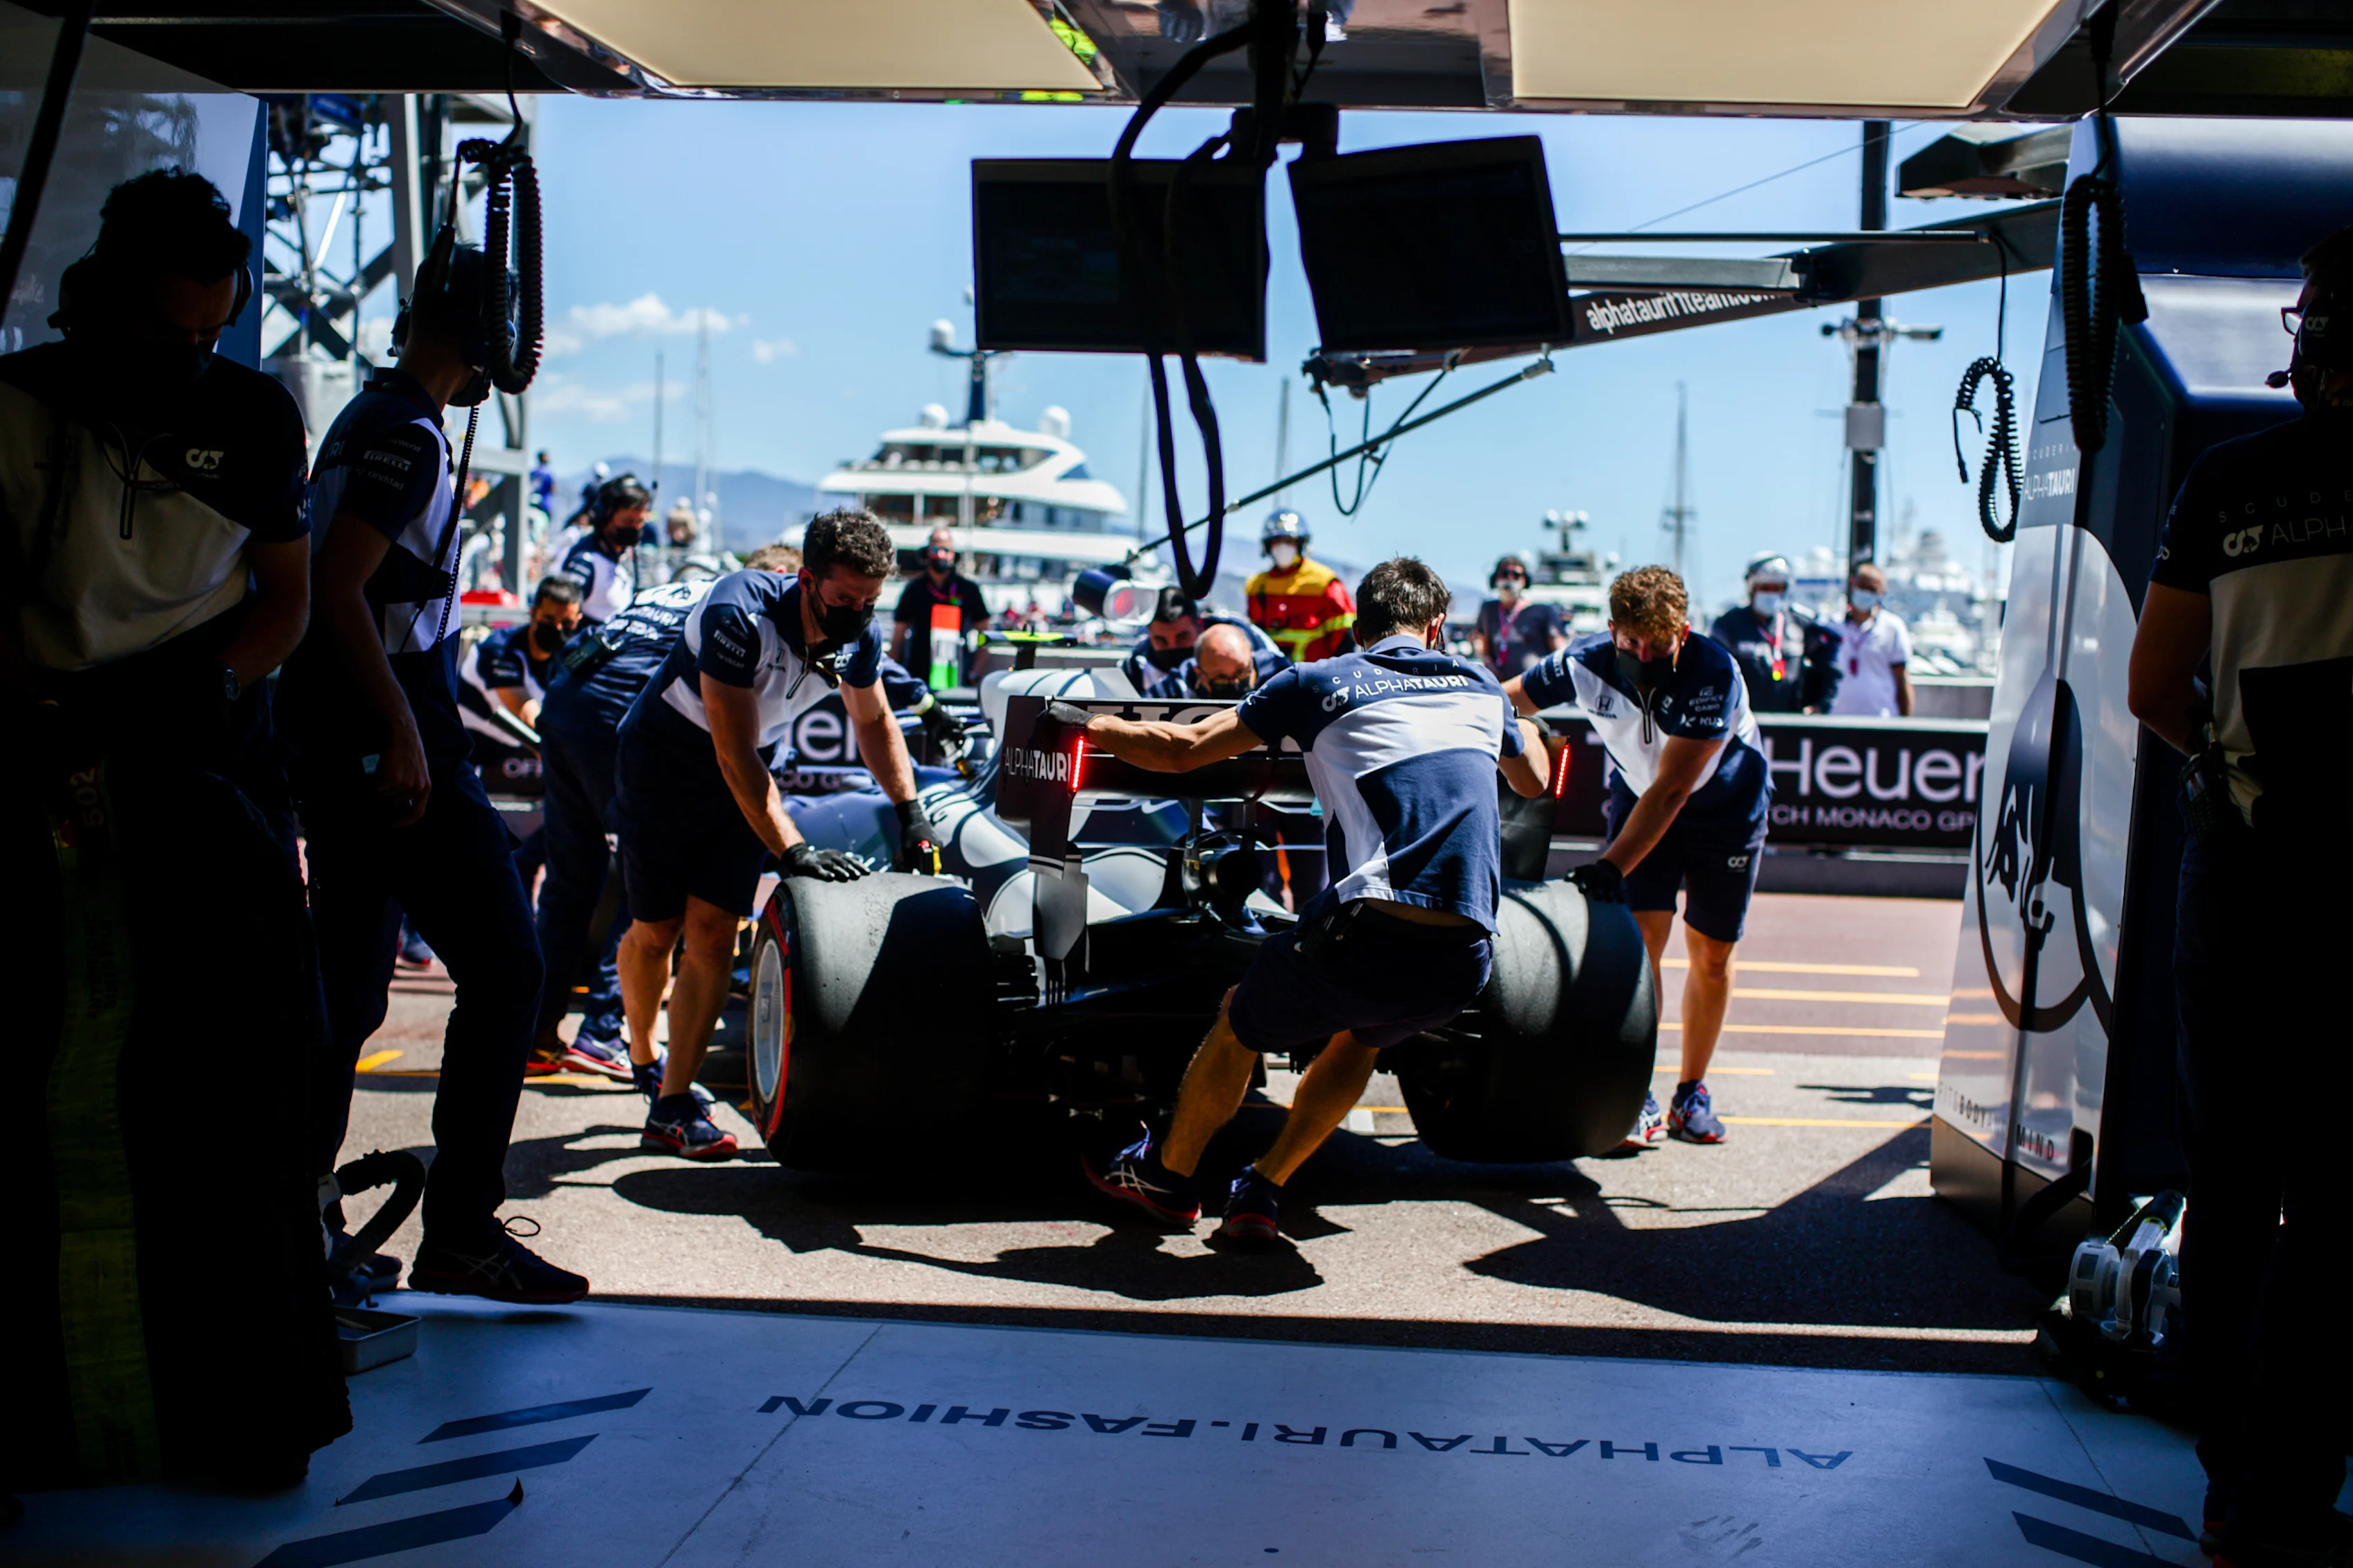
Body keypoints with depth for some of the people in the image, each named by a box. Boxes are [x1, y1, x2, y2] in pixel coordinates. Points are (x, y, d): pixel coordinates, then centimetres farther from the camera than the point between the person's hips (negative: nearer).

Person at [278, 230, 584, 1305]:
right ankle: (461, 1233, -2)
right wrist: (404, 732, -24)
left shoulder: (370, 421, 20)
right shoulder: (406, 434, -12)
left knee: (345, 993, 11)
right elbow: (337, 587, -21)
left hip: (341, 753, 10)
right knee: (502, 966, -7)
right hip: (394, 748, -10)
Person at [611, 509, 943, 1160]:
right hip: (664, 759, -4)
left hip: (751, 775, 4)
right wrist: (792, 850, -40)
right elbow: (735, 756, -35)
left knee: (714, 930, -8)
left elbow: (874, 722, 7)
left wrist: (910, 809, -3)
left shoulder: (859, 635, -14)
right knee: (655, 931, 2)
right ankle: (642, 1054, 31)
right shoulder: (741, 615, -34)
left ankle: (672, 1105, -5)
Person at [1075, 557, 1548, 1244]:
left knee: (1238, 1024, 24)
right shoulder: (1479, 685, 20)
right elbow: (1534, 781, 39)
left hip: (1372, 931, -4)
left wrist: (1082, 722, 25)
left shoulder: (1319, 684, 9)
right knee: (1359, 1035, 34)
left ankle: (1167, 1174, 43)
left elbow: (1181, 749, 8)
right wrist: (1522, 723, 61)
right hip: (1466, 964, 4)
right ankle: (1260, 1191, 28)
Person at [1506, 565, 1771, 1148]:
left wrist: (1612, 865, -40)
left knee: (1711, 955, 4)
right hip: (1637, 797, 2)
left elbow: (1671, 791, -35)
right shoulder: (1585, 664, -24)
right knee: (1641, 937, -14)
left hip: (1726, 809, -1)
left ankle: (1692, 1091, 22)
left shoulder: (1713, 675, -34)